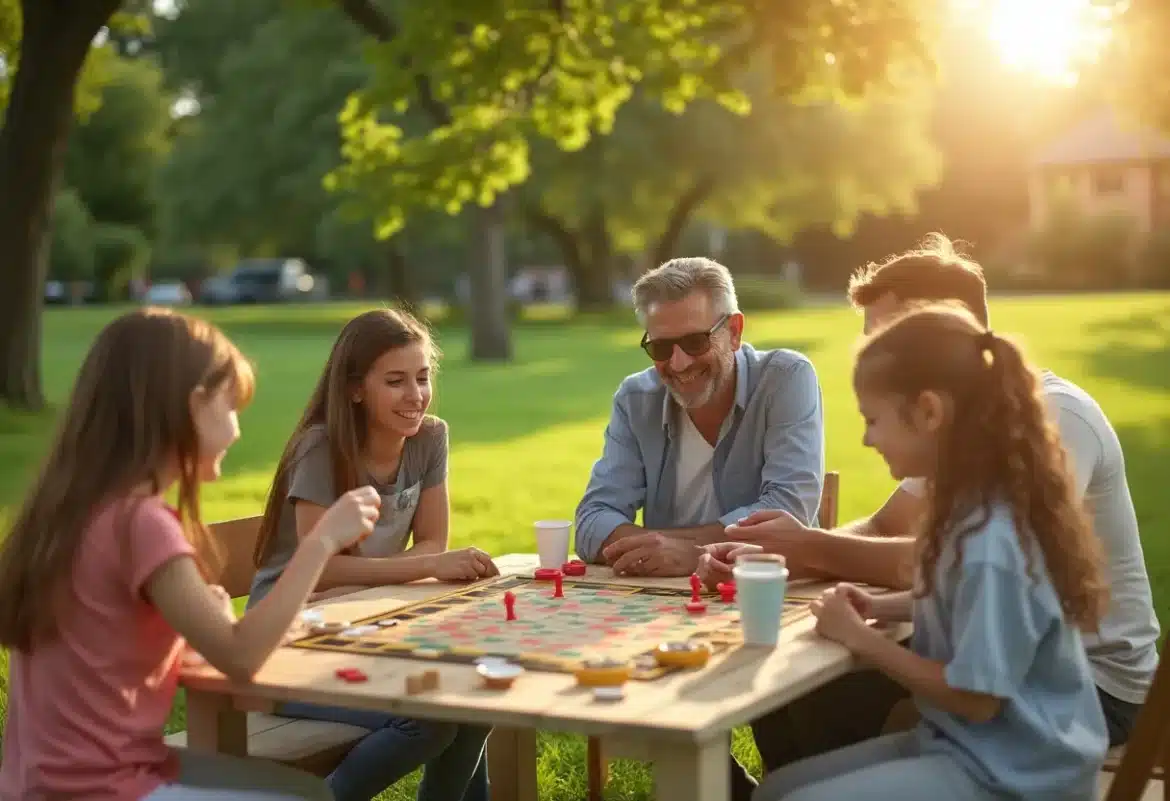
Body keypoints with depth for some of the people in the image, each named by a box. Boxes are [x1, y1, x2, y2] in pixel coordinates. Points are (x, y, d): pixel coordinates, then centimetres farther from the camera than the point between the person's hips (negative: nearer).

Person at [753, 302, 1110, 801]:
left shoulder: (988, 541, -27)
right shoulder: (971, 507, 2)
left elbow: (976, 698, -22)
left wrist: (859, 637, -13)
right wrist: (879, 607, 6)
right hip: (963, 744, 9)